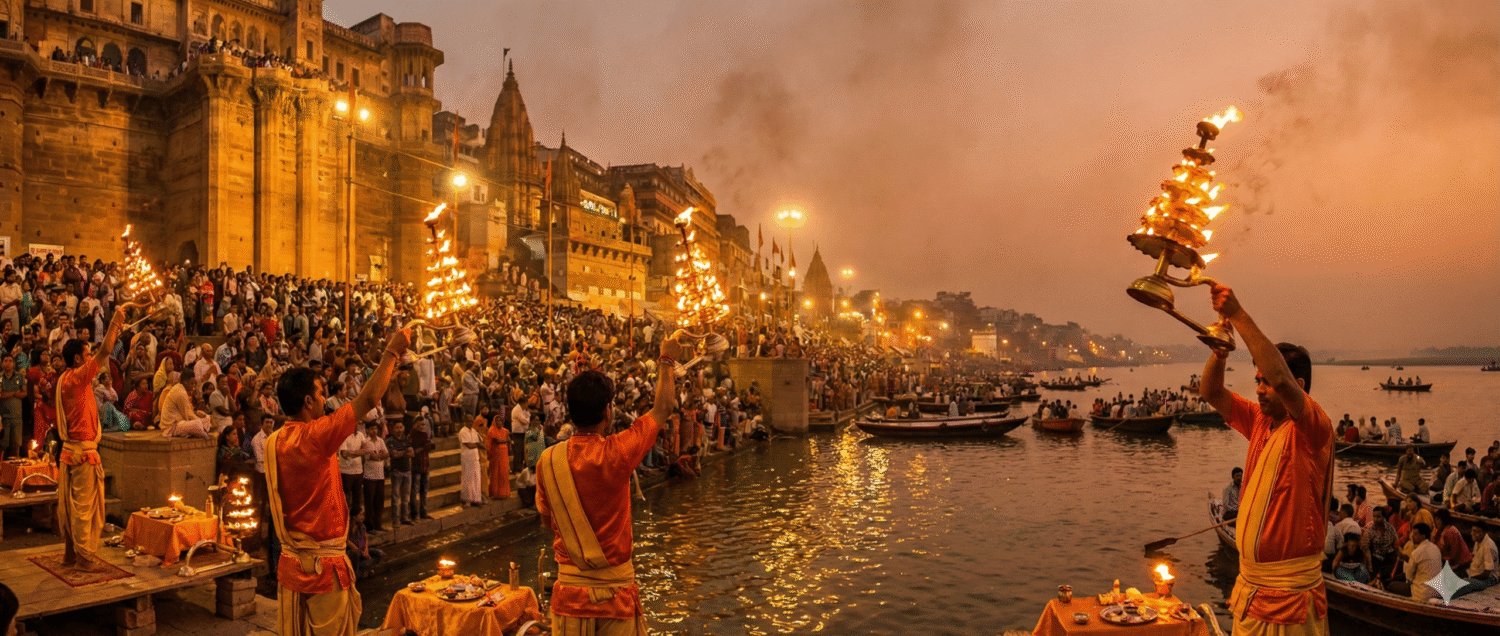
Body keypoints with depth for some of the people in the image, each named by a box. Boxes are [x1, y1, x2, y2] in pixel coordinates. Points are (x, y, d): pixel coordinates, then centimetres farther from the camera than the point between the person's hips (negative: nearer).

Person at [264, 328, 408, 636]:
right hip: (323, 563, -7)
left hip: (290, 561, 7)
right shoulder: (314, 436, -20)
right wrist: (392, 352, -10)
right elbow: (368, 399, -20)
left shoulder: (275, 441, 3)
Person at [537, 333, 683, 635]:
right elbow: (662, 408, -2)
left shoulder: (548, 460, -7)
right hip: (616, 588, -3)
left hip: (570, 589, 3)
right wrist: (668, 361, 12)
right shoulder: (617, 453, -17)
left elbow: (547, 517, 7)